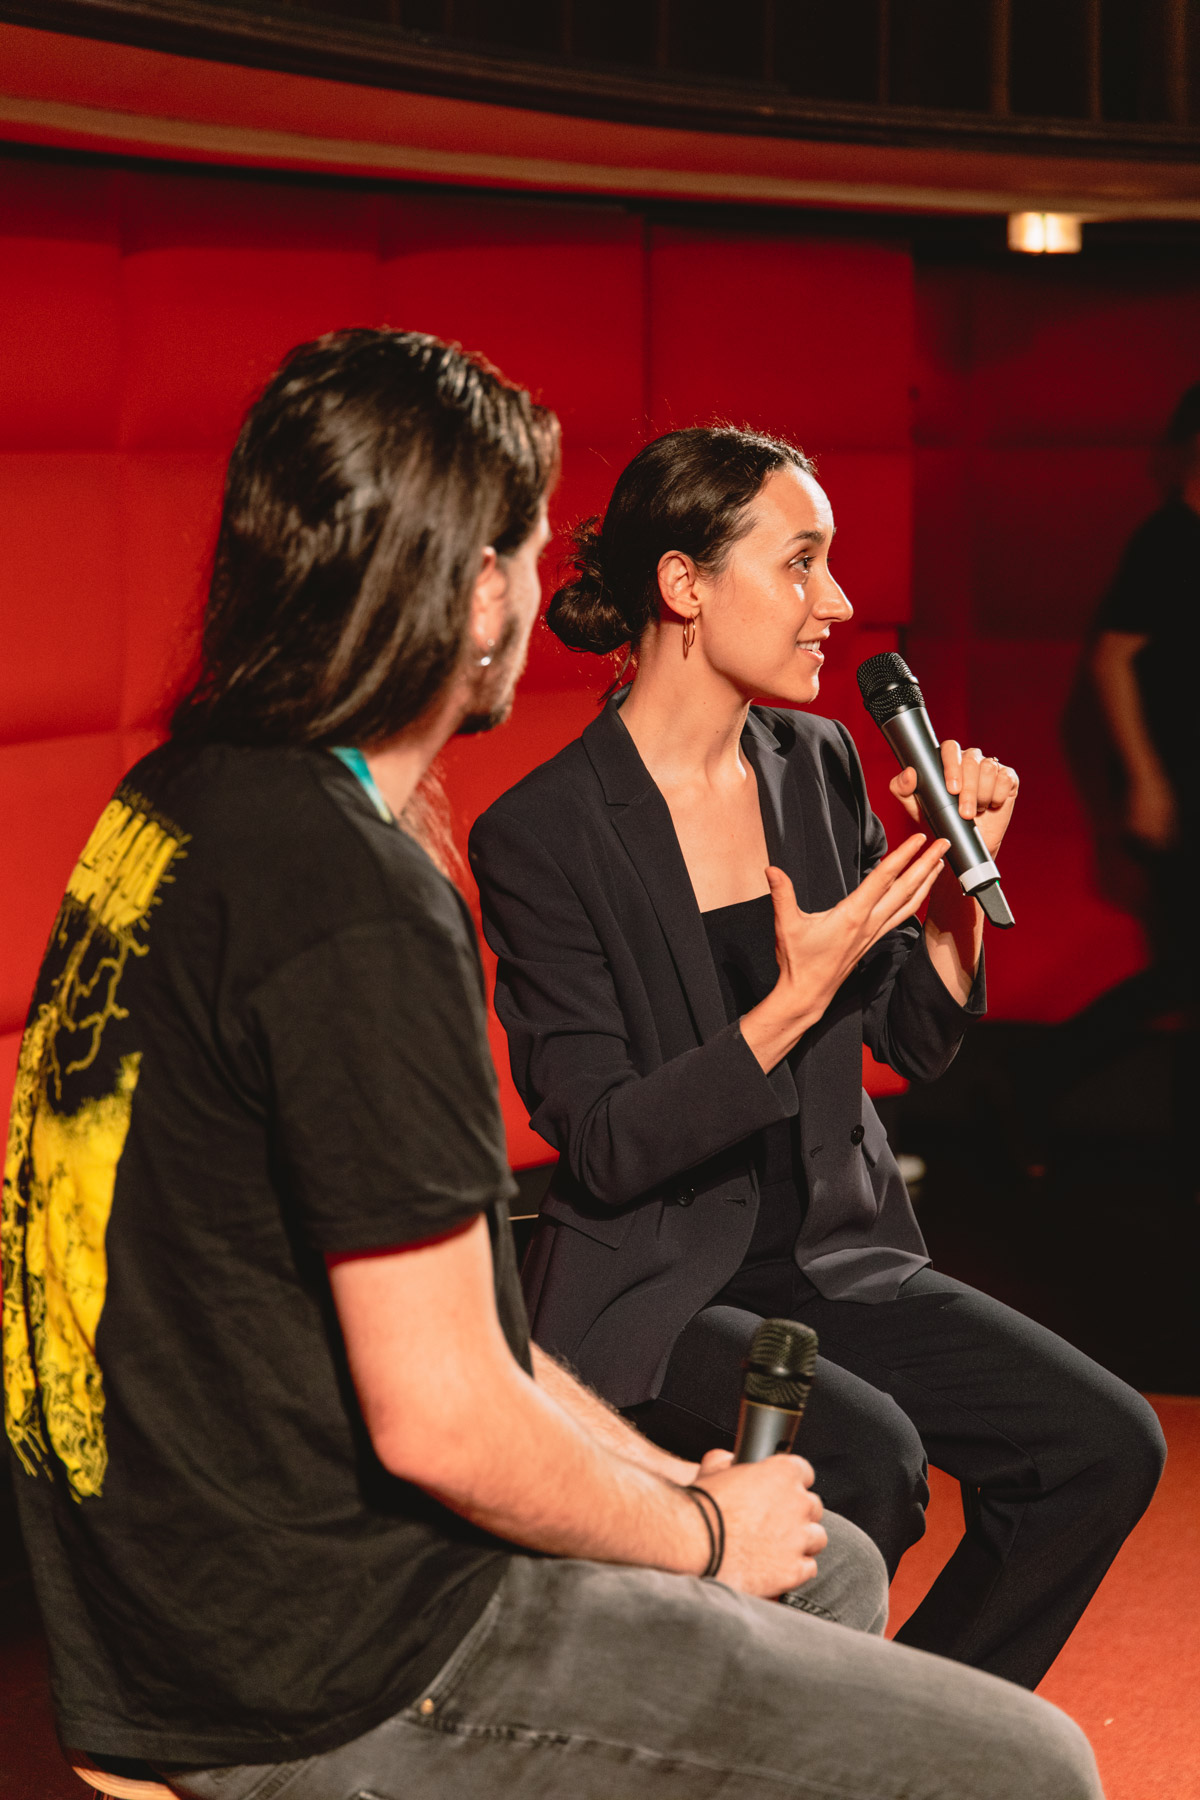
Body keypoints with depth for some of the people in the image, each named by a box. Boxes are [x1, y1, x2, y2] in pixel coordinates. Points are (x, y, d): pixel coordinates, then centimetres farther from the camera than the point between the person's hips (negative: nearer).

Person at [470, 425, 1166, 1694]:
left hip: (833, 1254, 7)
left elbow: (919, 1044, 11)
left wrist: (957, 883, -6)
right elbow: (606, 1145, -16)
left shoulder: (818, 767, 6)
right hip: (652, 1291, -6)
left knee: (1105, 1444, -11)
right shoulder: (542, 833, -13)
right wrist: (795, 1004, -24)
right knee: (866, 1457, -32)